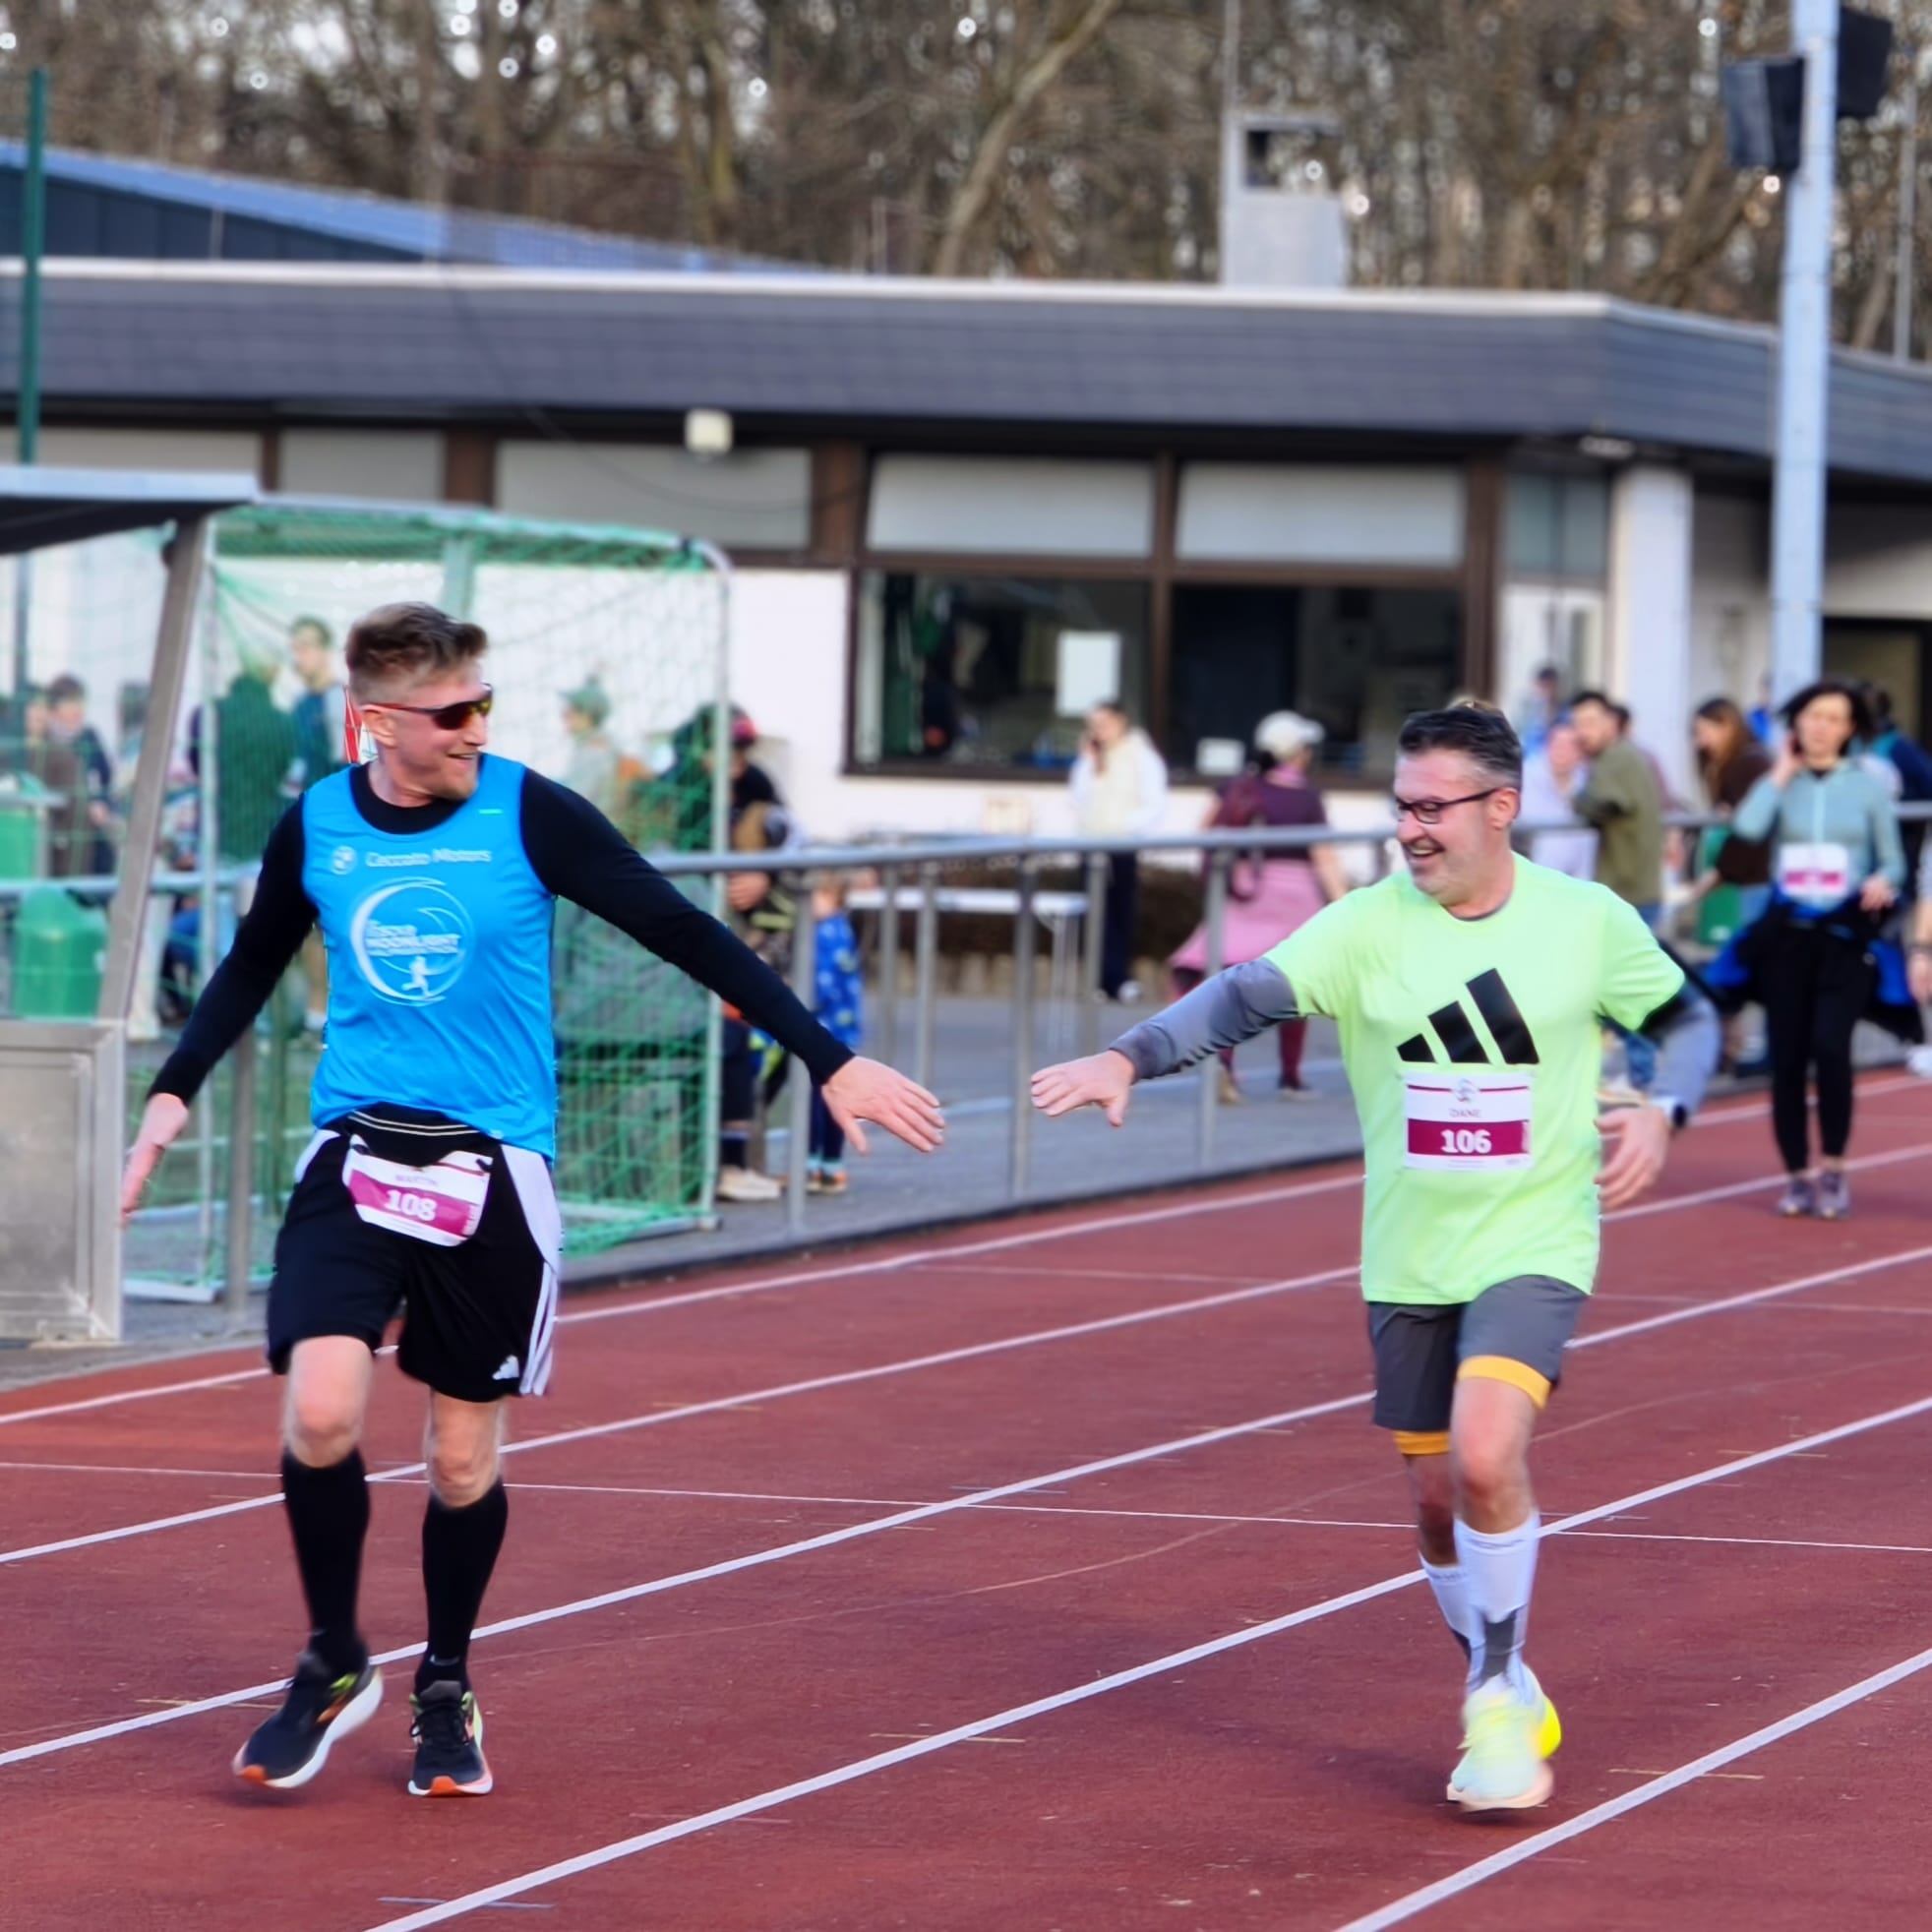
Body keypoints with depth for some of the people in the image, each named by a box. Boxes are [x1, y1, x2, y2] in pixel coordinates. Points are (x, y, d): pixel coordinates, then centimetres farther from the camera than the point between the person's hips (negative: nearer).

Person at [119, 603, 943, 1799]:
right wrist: (176, 1092, 13)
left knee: (465, 1455, 5)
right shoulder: (315, 827, 0)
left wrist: (831, 1062, -9)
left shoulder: (529, 814, -8)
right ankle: (334, 1664, 7)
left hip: (493, 1164, -1)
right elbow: (254, 966, 20)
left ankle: (447, 1690, 28)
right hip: (357, 1154, 1)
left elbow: (684, 934, -7)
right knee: (321, 1413, -16)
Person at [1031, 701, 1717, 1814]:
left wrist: (1663, 1113, -10)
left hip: (1535, 1249, -3)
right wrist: (1129, 1058, -36)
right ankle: (1511, 1704, 32)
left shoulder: (1588, 922, -6)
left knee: (1486, 1452, -23)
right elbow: (1244, 999, -19)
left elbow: (1690, 1019, 10)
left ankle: (1496, 1699, -6)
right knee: (1439, 1499, 10)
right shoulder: (1368, 927, -7)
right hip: (1410, 1262, 3)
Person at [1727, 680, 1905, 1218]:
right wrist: (1783, 772, -5)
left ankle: (1832, 1168, -3)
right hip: (1787, 932, 2)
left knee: (1829, 1046, -18)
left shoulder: (1867, 787, 5)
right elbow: (1747, 827, -15)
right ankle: (1798, 1175, 13)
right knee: (1786, 1057, 1)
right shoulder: (1782, 784, 5)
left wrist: (1883, 882, -15)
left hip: (1845, 933, -2)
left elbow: (1893, 861, 7)